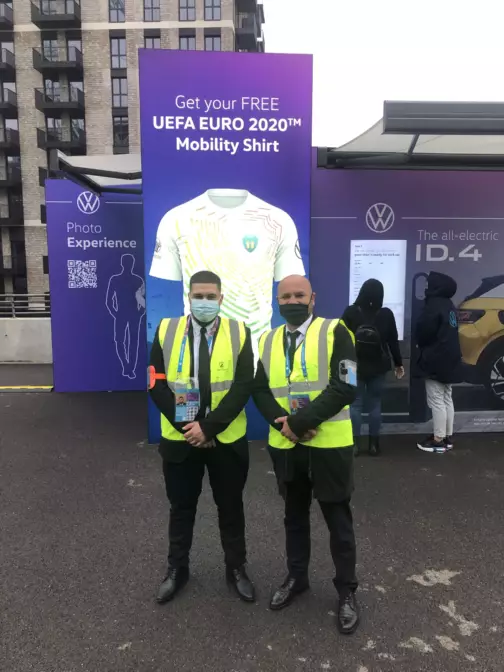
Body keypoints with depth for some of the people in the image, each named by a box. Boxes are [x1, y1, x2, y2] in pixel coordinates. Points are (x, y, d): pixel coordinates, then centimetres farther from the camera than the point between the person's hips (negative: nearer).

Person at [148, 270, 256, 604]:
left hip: (227, 439, 0)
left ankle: (237, 568, 35)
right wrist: (185, 425, -13)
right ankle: (177, 568, 37)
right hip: (179, 438, 1)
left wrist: (209, 427, -18)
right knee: (181, 507, 17)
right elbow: (157, 384, -5)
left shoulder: (239, 333, -4)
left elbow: (244, 386, -11)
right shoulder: (166, 331, -2)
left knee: (231, 507, 15)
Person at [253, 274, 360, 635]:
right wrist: (283, 423, -13)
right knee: (294, 515, 20)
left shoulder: (335, 331, -8)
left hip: (329, 444, -4)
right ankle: (296, 578, 40)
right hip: (285, 445, 5)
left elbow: (345, 387, -18)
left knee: (338, 519, 10)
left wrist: (302, 420, -22)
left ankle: (347, 592, 30)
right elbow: (260, 389, 5)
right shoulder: (268, 340, 8)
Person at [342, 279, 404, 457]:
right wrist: (398, 363, 14)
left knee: (355, 403, 6)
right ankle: (374, 444, 14)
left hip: (355, 366, -1)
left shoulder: (350, 312, -8)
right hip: (378, 367, 1)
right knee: (375, 404, 9)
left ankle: (355, 443, 7)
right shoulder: (386, 314, -5)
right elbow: (393, 341, 2)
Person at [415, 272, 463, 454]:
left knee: (436, 401, -3)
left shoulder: (434, 305, -18)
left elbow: (423, 330, -18)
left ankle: (439, 440, 2)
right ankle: (448, 437, 22)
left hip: (435, 360, -10)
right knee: (447, 398, 14)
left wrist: (420, 345, 3)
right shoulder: (449, 305, 13)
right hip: (449, 358, 10)